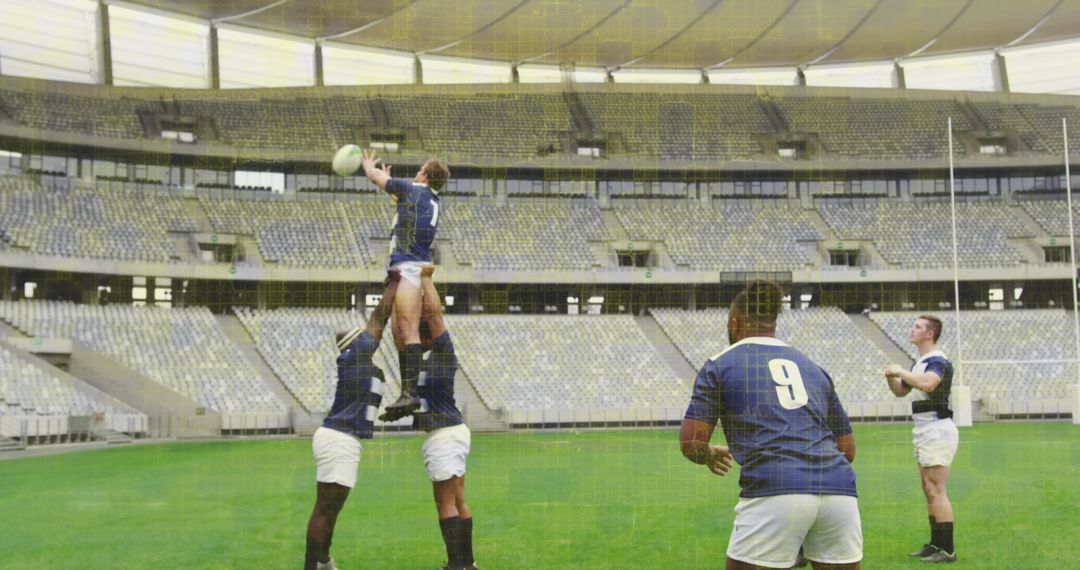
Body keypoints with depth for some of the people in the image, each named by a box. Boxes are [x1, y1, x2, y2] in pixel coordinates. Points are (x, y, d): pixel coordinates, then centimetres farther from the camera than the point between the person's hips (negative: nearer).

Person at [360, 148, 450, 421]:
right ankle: (406, 393, 7)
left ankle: (411, 393, -23)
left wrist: (368, 163, 34)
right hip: (411, 268, 9)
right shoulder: (432, 199, 21)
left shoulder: (413, 189, -1)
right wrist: (386, 175, 57)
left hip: (409, 266, -9)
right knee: (399, 333, 8)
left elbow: (374, 175, 12)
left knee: (408, 330, -16)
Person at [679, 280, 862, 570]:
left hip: (774, 493, -4)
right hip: (839, 491, 4)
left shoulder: (718, 366, 13)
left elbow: (691, 444, 6)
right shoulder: (812, 367, 25)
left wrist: (710, 455, 28)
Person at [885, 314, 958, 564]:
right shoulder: (919, 362, 16)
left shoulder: (937, 361, -15)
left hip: (937, 429, -10)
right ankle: (936, 544, 20)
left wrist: (901, 371, -22)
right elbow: (900, 391, 24)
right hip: (924, 431, 10)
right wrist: (891, 377, 4)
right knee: (929, 491, 13)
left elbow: (927, 383, -36)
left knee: (936, 490, -10)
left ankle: (948, 550, -7)